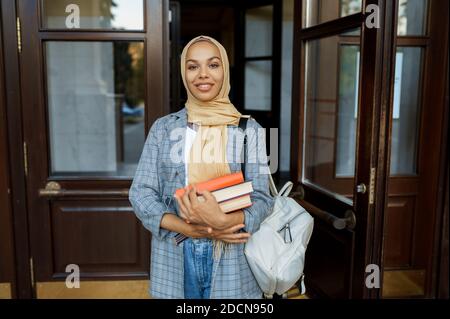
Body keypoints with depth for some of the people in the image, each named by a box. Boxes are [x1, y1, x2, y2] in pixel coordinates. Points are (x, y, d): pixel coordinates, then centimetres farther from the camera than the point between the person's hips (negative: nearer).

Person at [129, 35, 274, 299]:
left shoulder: (249, 129, -1)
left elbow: (262, 200, -5)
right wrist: (188, 228, -18)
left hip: (231, 261, 0)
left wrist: (222, 221, -25)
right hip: (174, 259, 1)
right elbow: (141, 193, -3)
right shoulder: (163, 128, 2)